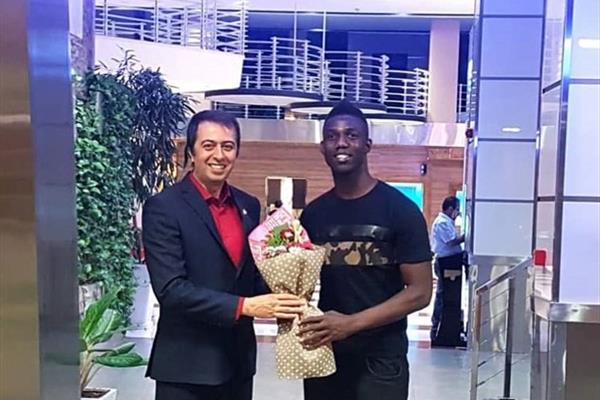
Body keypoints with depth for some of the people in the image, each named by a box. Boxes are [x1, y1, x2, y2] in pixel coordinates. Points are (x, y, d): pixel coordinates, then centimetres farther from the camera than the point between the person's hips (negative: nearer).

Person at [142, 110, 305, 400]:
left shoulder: (248, 205, 7)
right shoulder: (163, 208, -12)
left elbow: (252, 273, 11)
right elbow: (170, 289, -19)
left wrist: (278, 301, -9)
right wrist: (245, 306, -23)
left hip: (239, 357, 6)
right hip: (187, 364, -5)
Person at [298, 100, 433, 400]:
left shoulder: (400, 209, -8)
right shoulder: (312, 214, 4)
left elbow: (419, 292, -11)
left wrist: (351, 323, -19)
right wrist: (300, 321, -7)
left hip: (380, 360, -4)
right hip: (322, 356, 4)